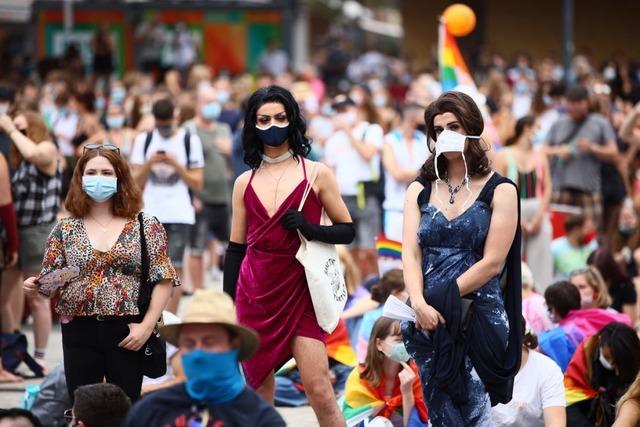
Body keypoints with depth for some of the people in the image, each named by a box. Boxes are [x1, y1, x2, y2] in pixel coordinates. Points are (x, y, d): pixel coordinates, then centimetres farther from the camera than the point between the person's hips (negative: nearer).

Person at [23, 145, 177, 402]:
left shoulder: (146, 226, 2)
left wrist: (147, 325, -9)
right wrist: (34, 287, -14)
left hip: (128, 333, -2)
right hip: (79, 331, 2)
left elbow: (163, 280, 0)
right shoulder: (65, 230, 8)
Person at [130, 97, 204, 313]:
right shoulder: (144, 140, 9)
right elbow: (136, 183, 7)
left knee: (174, 269, -9)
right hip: (150, 214, 2)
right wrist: (149, 163, -10)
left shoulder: (189, 140, 3)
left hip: (179, 215, -2)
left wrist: (176, 164, -11)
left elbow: (198, 184, 2)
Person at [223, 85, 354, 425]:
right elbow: (236, 247, 13)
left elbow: (346, 231, 6)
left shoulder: (316, 174, 3)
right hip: (254, 293, 3)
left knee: (319, 390, -12)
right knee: (258, 395, 4)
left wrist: (309, 228, -13)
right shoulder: (245, 183, 10)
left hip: (300, 293, -3)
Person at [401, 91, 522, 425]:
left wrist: (445, 298, -13)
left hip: (479, 316, -3)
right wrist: (420, 304, -16)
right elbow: (410, 254, 1)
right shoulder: (420, 190, 12)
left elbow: (492, 262, -7)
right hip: (428, 319, 4)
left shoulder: (499, 191, 1)